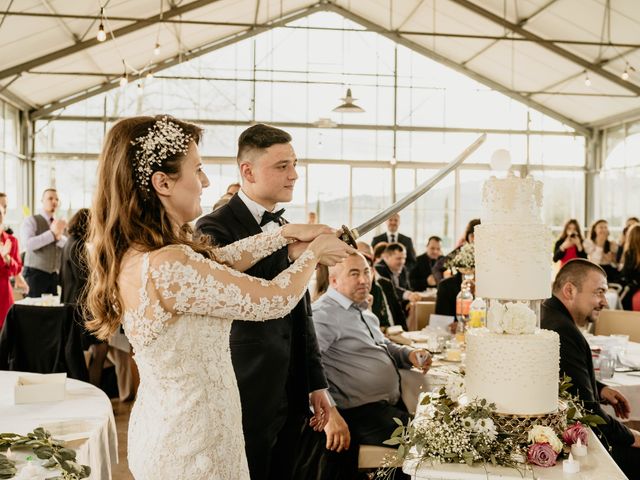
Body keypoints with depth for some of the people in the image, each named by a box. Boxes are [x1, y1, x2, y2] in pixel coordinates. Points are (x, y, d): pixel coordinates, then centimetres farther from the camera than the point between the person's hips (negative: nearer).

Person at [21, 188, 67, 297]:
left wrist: (59, 236, -20)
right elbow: (29, 244, -19)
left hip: (55, 275, 5)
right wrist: (52, 233, -24)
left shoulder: (61, 223, 12)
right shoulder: (32, 221, -1)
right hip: (35, 273, -5)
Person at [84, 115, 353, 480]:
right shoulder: (169, 266, -30)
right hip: (191, 446, -9)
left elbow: (219, 263, 11)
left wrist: (287, 234, 12)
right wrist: (314, 251, -2)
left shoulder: (132, 252, -3)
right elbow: (275, 300, -20)